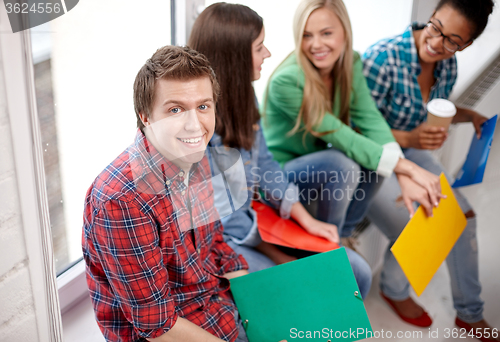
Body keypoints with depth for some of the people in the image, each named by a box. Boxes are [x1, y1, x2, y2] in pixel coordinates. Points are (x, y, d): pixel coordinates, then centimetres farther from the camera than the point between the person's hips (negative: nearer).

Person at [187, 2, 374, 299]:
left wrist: (307, 221, 1)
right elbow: (213, 208, -20)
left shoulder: (242, 96, 3)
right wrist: (275, 254, -15)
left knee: (356, 272, 0)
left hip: (250, 218, 8)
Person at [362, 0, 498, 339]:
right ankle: (394, 291, 21)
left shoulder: (448, 65, -7)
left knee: (463, 216, 1)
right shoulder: (383, 58, -29)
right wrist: (410, 138, -37)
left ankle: (470, 313, 22)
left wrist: (469, 115, -5)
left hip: (412, 151, 7)